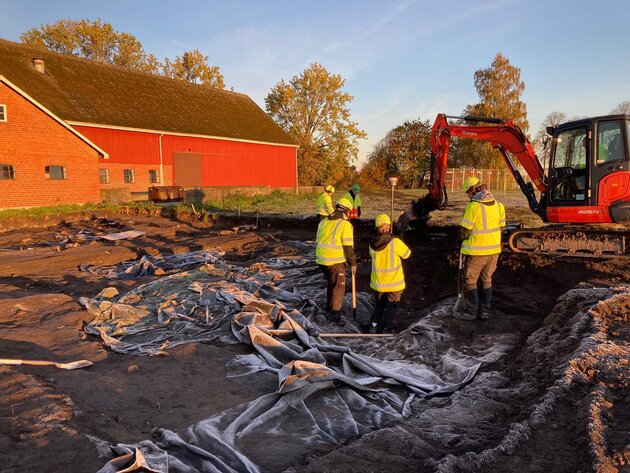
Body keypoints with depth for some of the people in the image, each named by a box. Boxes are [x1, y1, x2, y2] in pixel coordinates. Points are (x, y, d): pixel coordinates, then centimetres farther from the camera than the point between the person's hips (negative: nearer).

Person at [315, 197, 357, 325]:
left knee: (331, 284, 24)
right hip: (336, 262, -7)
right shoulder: (345, 225, -12)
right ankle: (334, 316, 9)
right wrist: (353, 263, -2)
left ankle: (329, 310, 34)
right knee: (338, 287, 6)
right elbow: (348, 247, -12)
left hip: (321, 260, 7)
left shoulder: (323, 222, 10)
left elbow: (318, 242, 17)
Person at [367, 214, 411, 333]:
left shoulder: (372, 244, -9)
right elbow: (407, 254, -7)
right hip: (394, 282, -4)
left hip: (378, 281, 4)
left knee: (379, 303, 23)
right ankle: (387, 328, 17)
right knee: (391, 305, 13)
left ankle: (374, 324, 25)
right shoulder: (395, 242, -22)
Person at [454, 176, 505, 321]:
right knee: (486, 280, 17)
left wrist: (462, 237, 5)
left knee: (470, 281, 7)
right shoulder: (498, 205, 2)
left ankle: (471, 312, 12)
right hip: (494, 249, 6)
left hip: (476, 251, -6)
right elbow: (501, 226, 9)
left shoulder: (473, 206, -18)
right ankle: (485, 311, 22)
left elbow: (464, 230, -16)